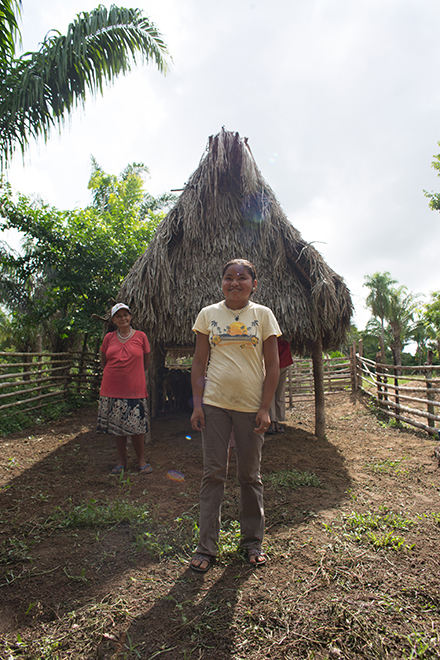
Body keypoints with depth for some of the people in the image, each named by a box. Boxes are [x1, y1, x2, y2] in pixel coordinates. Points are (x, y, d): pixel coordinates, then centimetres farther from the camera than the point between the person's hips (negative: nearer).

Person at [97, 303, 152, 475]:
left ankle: (141, 460, 19)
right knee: (117, 428, 10)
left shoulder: (140, 336, 0)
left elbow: (146, 362, 8)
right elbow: (103, 362, 15)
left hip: (135, 390, -2)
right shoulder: (109, 338, 5)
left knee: (136, 427, 1)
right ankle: (122, 461, 24)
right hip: (112, 390, 3)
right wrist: (117, 374, 12)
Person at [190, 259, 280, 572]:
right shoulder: (208, 314, 3)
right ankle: (206, 547, 21)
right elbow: (199, 363, 5)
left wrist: (265, 409, -6)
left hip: (251, 407, 0)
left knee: (251, 476, 11)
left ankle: (253, 542, 30)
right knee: (213, 474, 6)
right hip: (214, 404, 1)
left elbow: (272, 366, 0)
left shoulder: (263, 315, 0)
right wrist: (197, 404, -3)